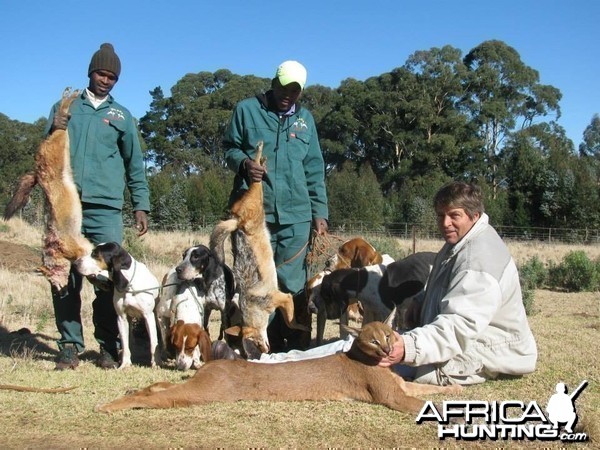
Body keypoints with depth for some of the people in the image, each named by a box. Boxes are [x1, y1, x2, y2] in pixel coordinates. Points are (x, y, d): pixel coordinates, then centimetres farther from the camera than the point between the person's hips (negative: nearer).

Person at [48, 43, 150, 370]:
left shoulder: (121, 115, 16)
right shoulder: (65, 107, 17)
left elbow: (135, 165, 16)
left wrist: (140, 206, 6)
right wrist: (54, 131, -4)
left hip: (105, 208, -1)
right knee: (65, 277, -1)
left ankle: (109, 346, 3)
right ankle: (70, 345, 6)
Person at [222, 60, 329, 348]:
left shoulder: (305, 118, 16)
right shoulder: (247, 110, 7)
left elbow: (314, 171, 15)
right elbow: (229, 148, 10)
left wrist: (319, 212, 8)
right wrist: (243, 163, -13)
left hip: (296, 215, 2)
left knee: (292, 284, 2)